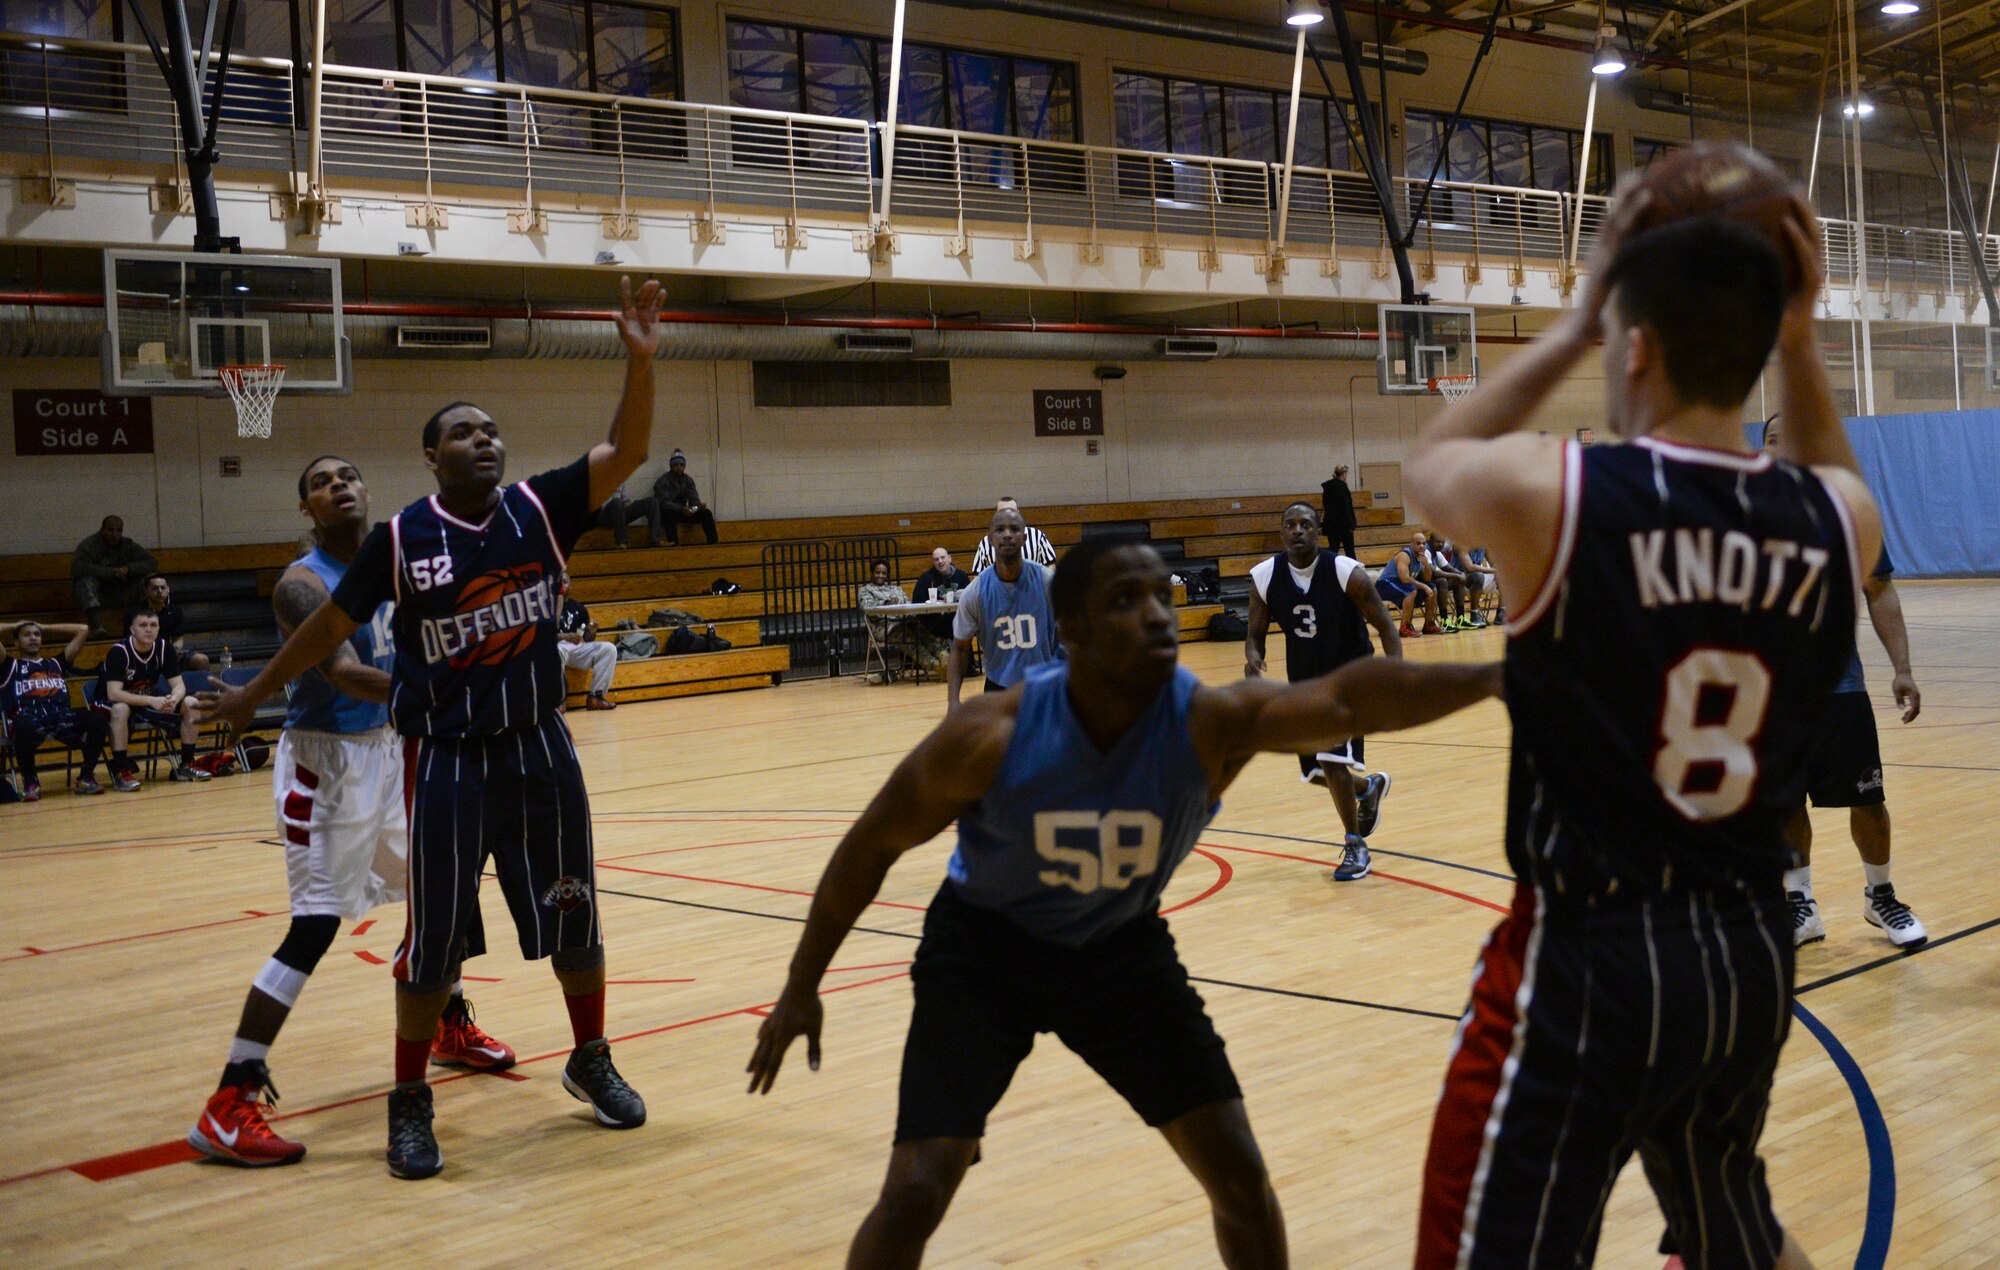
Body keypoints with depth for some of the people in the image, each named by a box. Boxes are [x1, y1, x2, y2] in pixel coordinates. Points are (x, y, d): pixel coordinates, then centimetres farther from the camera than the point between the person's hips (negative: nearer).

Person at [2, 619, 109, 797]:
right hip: (30, 718, -3)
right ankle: (29, 780, -15)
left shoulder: (56, 663, 32)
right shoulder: (10, 666, 22)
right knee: (25, 726, -42)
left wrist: (45, 628, 40)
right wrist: (16, 626, 29)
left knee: (98, 721, -27)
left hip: (62, 717, 3)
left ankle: (85, 777, -10)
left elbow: (83, 630, 35)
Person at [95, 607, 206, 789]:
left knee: (191, 704, -13)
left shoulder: (164, 648, -9)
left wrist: (173, 699, -35)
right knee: (120, 710, -41)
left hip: (148, 701, 6)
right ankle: (121, 772, -33)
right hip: (110, 704, -5)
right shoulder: (119, 651, -24)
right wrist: (152, 701, -43)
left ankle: (186, 765, -3)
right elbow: (113, 693, -33)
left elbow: (179, 685, -10)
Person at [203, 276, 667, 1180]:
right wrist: (257, 692, 14)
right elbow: (332, 625, 5)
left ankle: (591, 1062, 32)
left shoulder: (539, 509, -3)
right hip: (446, 759, -3)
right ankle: (409, 1105, 15)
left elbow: (625, 451, -13)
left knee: (571, 916, 12)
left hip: (541, 749, 3)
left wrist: (640, 360, -26)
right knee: (434, 936, 1)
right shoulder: (399, 539, -8)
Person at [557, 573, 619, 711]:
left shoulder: (578, 608, 15)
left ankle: (596, 696, -16)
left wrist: (592, 632, -9)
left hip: (576, 648, 6)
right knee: (557, 650, -42)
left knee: (609, 649, -12)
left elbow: (587, 640, 15)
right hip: (554, 647, -6)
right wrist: (563, 636, -24)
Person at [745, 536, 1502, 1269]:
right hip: (985, 945, -2)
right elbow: (872, 845, -14)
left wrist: (1487, 678, -64)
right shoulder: (992, 736, -29)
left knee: (1240, 1177, 0)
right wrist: (802, 987, -7)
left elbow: (1347, 700, -47)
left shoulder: (1211, 722, -28)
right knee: (913, 1196, -12)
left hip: (1121, 946, 2)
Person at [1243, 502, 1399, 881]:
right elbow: (1255, 633, 0)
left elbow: (1384, 625, -13)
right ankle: (1368, 787, 48)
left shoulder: (1347, 572, -20)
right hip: (1304, 680, 5)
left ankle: (1356, 848, -2)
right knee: (1316, 770, 13)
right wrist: (1253, 657, -24)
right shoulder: (1265, 577, -11)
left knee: (1332, 760, -21)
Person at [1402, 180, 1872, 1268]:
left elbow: (1429, 462, 8)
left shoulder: (1552, 492, -17)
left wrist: (1574, 325, 11)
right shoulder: (1839, 520, -3)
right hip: (1752, 954, 6)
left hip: (1588, 959, -5)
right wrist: (1800, 335, 15)